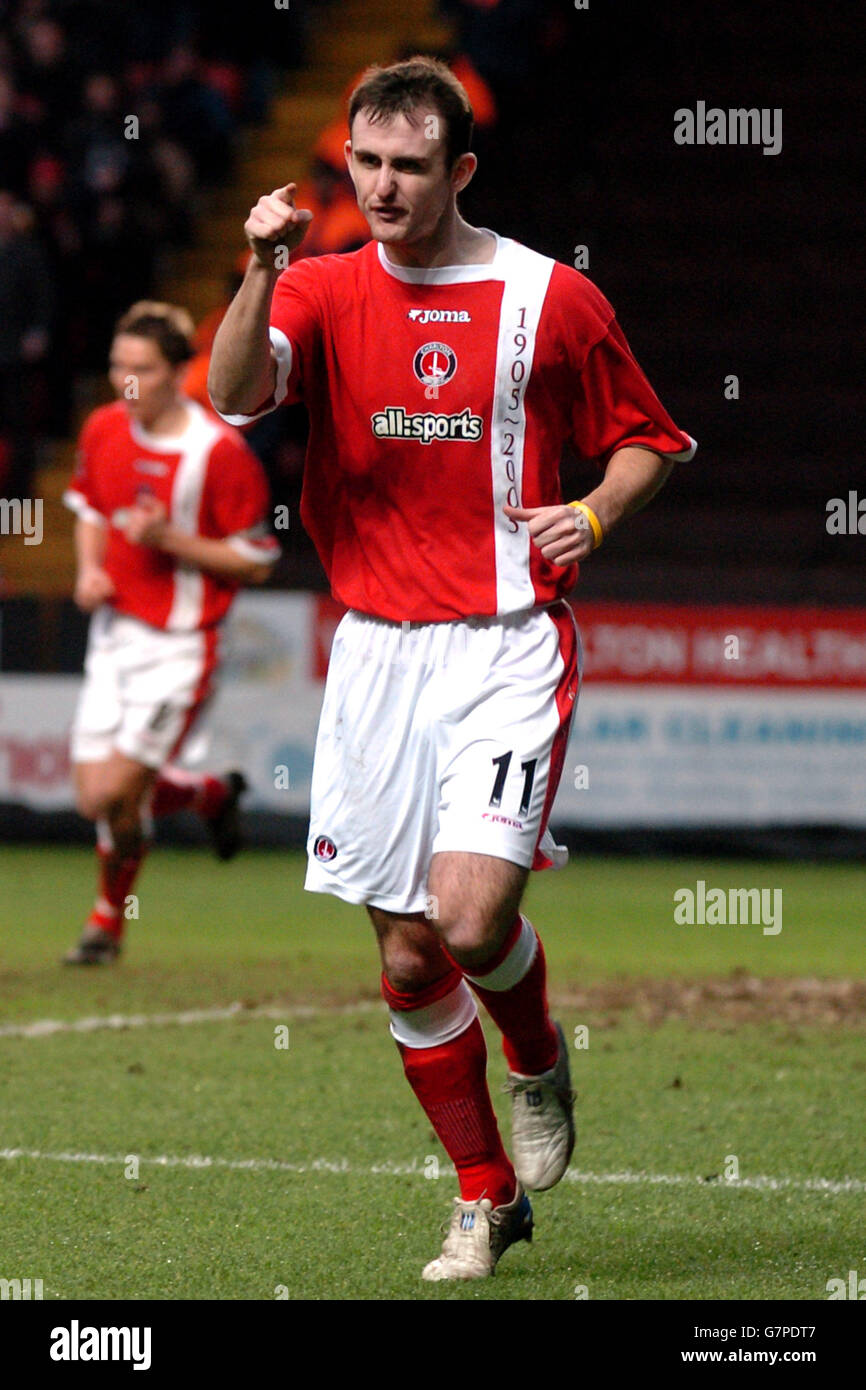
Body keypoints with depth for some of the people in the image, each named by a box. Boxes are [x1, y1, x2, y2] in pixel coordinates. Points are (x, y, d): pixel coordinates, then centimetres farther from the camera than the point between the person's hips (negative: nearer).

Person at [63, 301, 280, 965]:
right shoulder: (104, 429, 2)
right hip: (114, 632, 6)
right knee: (95, 800, 1)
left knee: (117, 791, -12)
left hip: (180, 644, -6)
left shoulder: (221, 451, -16)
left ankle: (108, 921, 15)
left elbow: (256, 561, -11)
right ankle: (212, 792, 32)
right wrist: (90, 568, 1)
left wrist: (171, 540, -22)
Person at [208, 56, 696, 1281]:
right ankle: (486, 1195, 21)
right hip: (376, 652, 3)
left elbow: (644, 441, 11)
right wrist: (263, 272, -32)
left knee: (471, 915, -19)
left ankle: (539, 1065, 14)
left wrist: (595, 513, -9)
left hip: (506, 647, -3)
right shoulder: (324, 292, 4)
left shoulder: (550, 298, 0)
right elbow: (236, 395, -16)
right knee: (407, 959, 5)